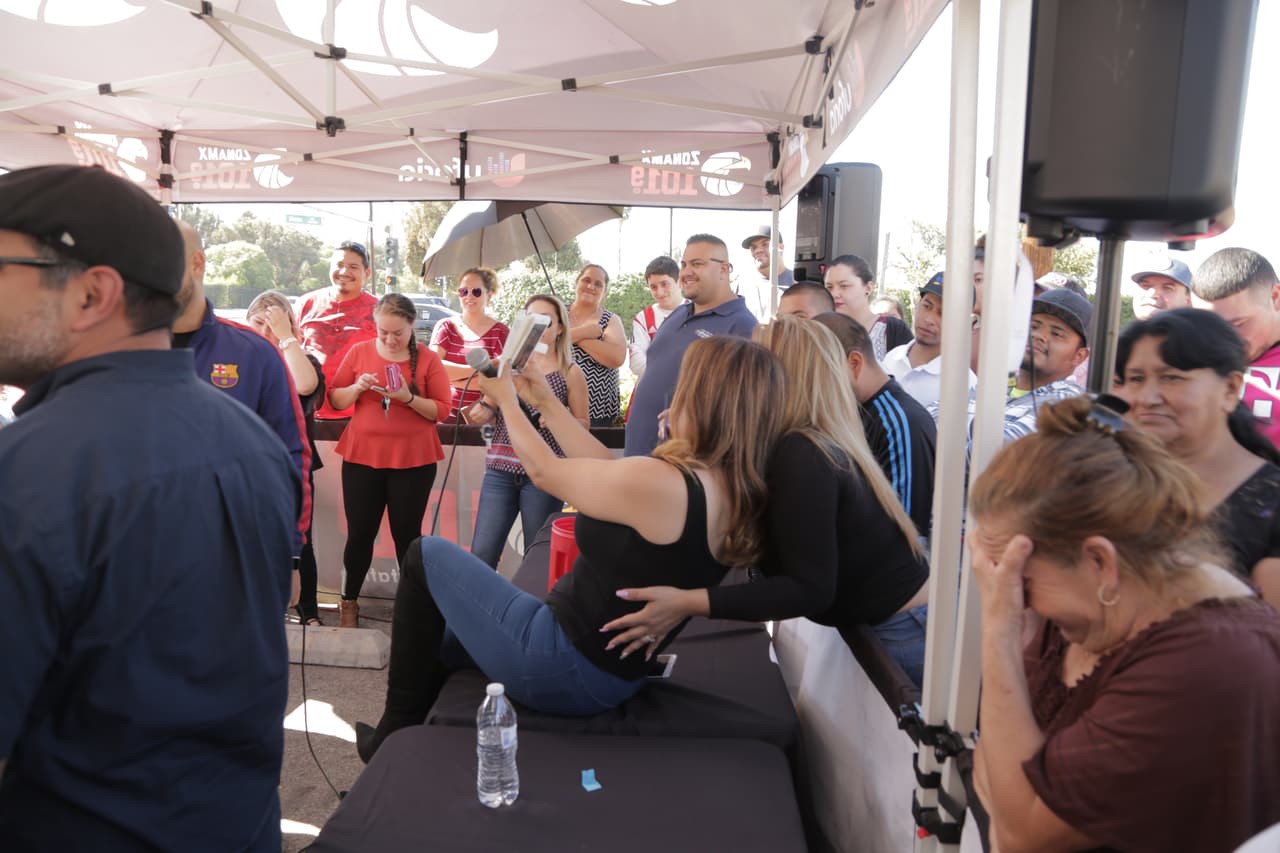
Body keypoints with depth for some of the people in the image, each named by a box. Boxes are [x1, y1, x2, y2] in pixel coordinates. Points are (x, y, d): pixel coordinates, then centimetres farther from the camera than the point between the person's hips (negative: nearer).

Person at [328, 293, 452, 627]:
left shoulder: (428, 358, -3)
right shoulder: (359, 351, 3)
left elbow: (443, 409, -6)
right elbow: (335, 400, 5)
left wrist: (409, 398, -20)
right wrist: (357, 388, -14)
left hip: (413, 461, -1)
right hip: (362, 457, 2)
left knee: (407, 534, 6)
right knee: (360, 533, 7)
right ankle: (348, 602, 24)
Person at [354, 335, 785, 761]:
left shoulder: (660, 484, -28)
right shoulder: (730, 490, -3)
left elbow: (544, 471, -11)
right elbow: (611, 471, 8)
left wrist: (507, 399, 5)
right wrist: (545, 401, 13)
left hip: (567, 670, -9)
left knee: (427, 555, 8)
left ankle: (397, 735, 17)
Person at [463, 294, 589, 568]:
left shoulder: (571, 373, 3)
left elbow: (583, 424, 5)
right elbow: (490, 414, 17)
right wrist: (482, 411, -6)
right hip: (500, 468, 3)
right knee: (481, 555, -2)